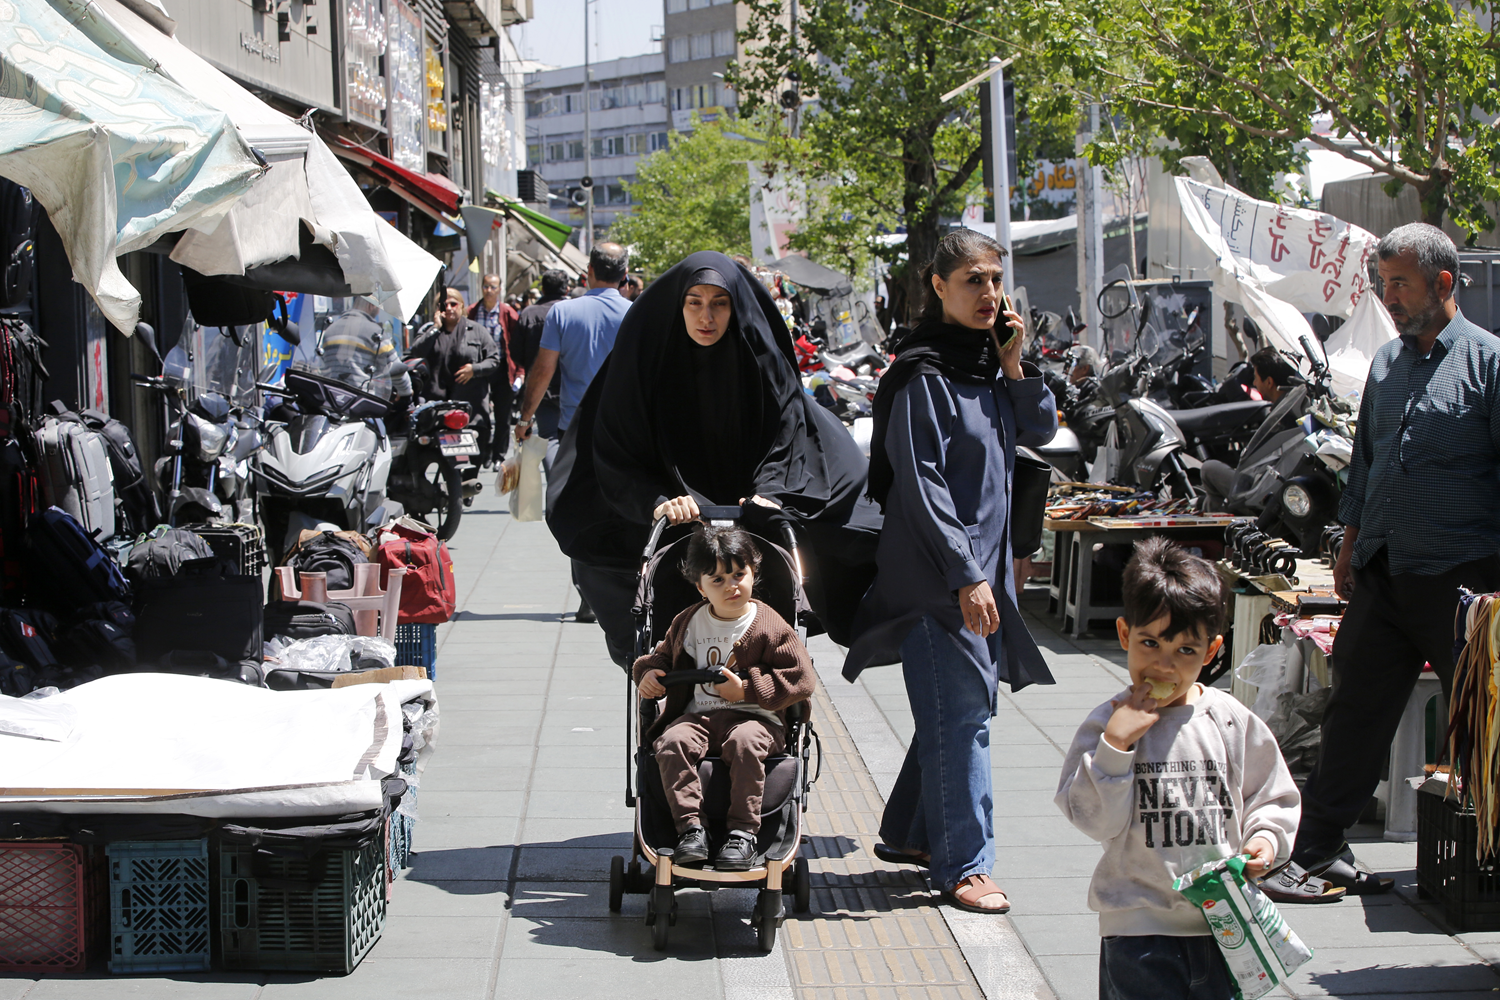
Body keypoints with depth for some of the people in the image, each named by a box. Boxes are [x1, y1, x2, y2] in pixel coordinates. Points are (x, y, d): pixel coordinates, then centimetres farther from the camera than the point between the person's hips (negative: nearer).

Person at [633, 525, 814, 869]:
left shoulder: (770, 627, -1)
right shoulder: (689, 622, 13)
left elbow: (801, 679, -5)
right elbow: (664, 655, 27)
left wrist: (747, 689, -12)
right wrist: (650, 671, 2)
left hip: (754, 717, -3)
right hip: (697, 715, 4)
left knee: (745, 742, -37)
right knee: (673, 742, -29)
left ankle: (743, 832, -30)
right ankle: (690, 827, -29)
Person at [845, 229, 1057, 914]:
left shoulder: (987, 363, 11)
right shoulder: (924, 375, -14)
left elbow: (1040, 430, 12)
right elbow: (921, 483, -18)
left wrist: (1014, 363, -2)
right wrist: (965, 577, -20)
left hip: (984, 565, 9)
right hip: (937, 573, -9)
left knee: (959, 707, 15)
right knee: (960, 711, -7)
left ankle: (907, 832, 29)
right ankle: (962, 863, -1)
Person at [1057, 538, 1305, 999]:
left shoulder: (1234, 723, 1)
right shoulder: (1107, 723, -4)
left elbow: (1274, 798, 11)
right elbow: (1094, 819, -11)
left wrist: (1266, 839, -9)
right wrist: (1116, 743, -19)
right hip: (1139, 928, -2)